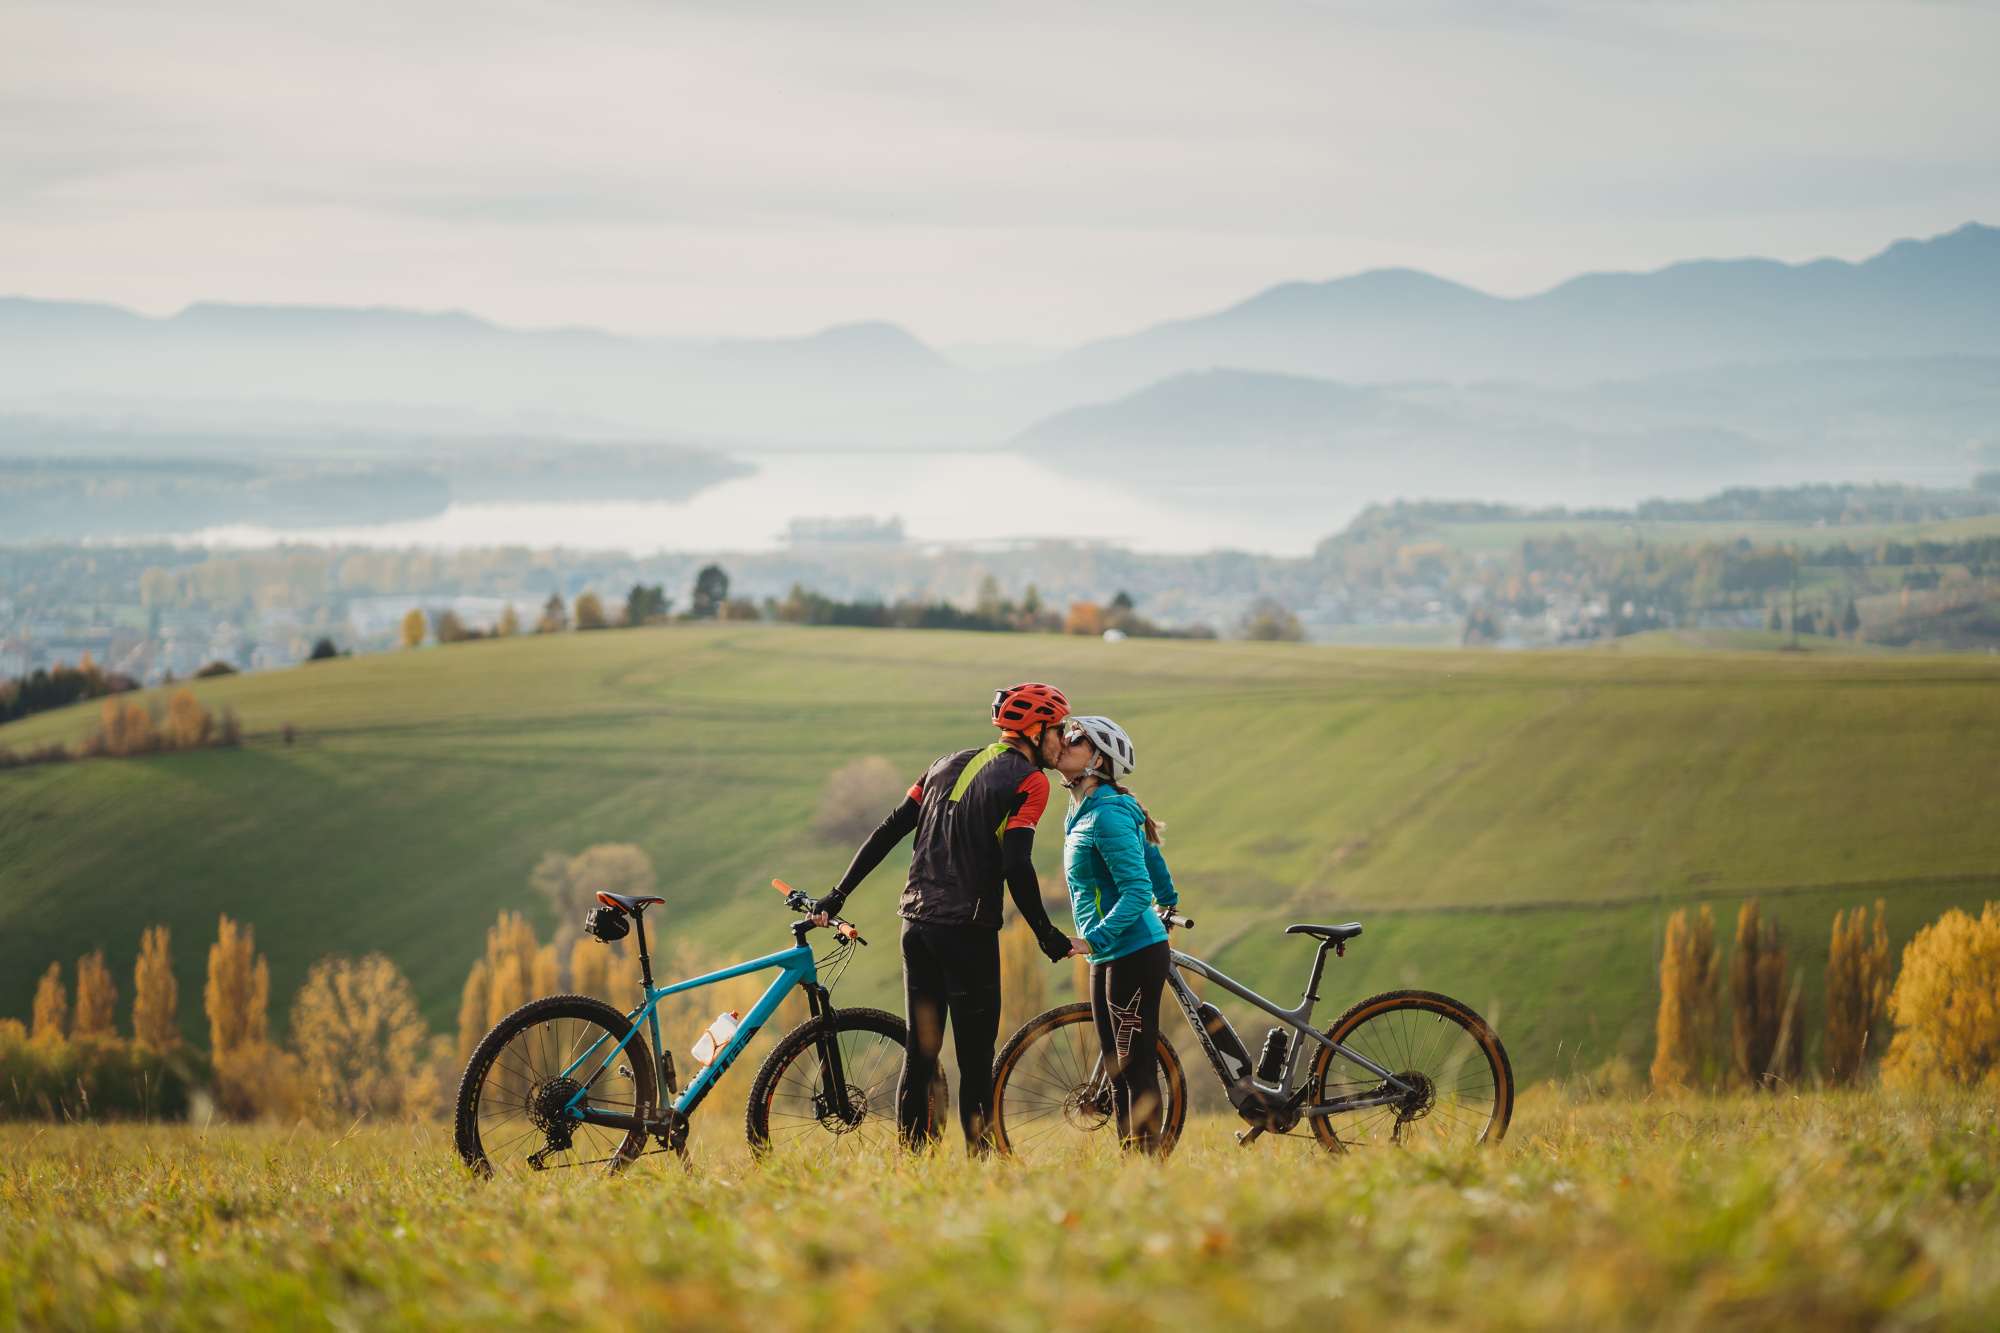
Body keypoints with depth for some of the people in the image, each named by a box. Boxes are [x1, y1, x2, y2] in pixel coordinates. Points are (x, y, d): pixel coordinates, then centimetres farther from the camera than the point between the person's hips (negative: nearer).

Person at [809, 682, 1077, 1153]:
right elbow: (1016, 866, -17)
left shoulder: (949, 764, 16)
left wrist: (836, 897, 15)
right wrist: (1047, 936, -10)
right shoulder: (1029, 780, -6)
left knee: (919, 1052, 11)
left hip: (917, 922, 7)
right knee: (975, 1061, -2)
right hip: (968, 930, -7)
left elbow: (889, 830, 13)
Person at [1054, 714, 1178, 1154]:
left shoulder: (1107, 816, -17)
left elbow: (1136, 891, -23)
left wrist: (1093, 938, -28)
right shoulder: (1081, 814, 13)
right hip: (1109, 957, 10)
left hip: (1135, 953, -10)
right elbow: (1151, 858, 25)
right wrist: (1168, 904, 40)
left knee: (1137, 1068, -8)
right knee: (1117, 1070, 10)